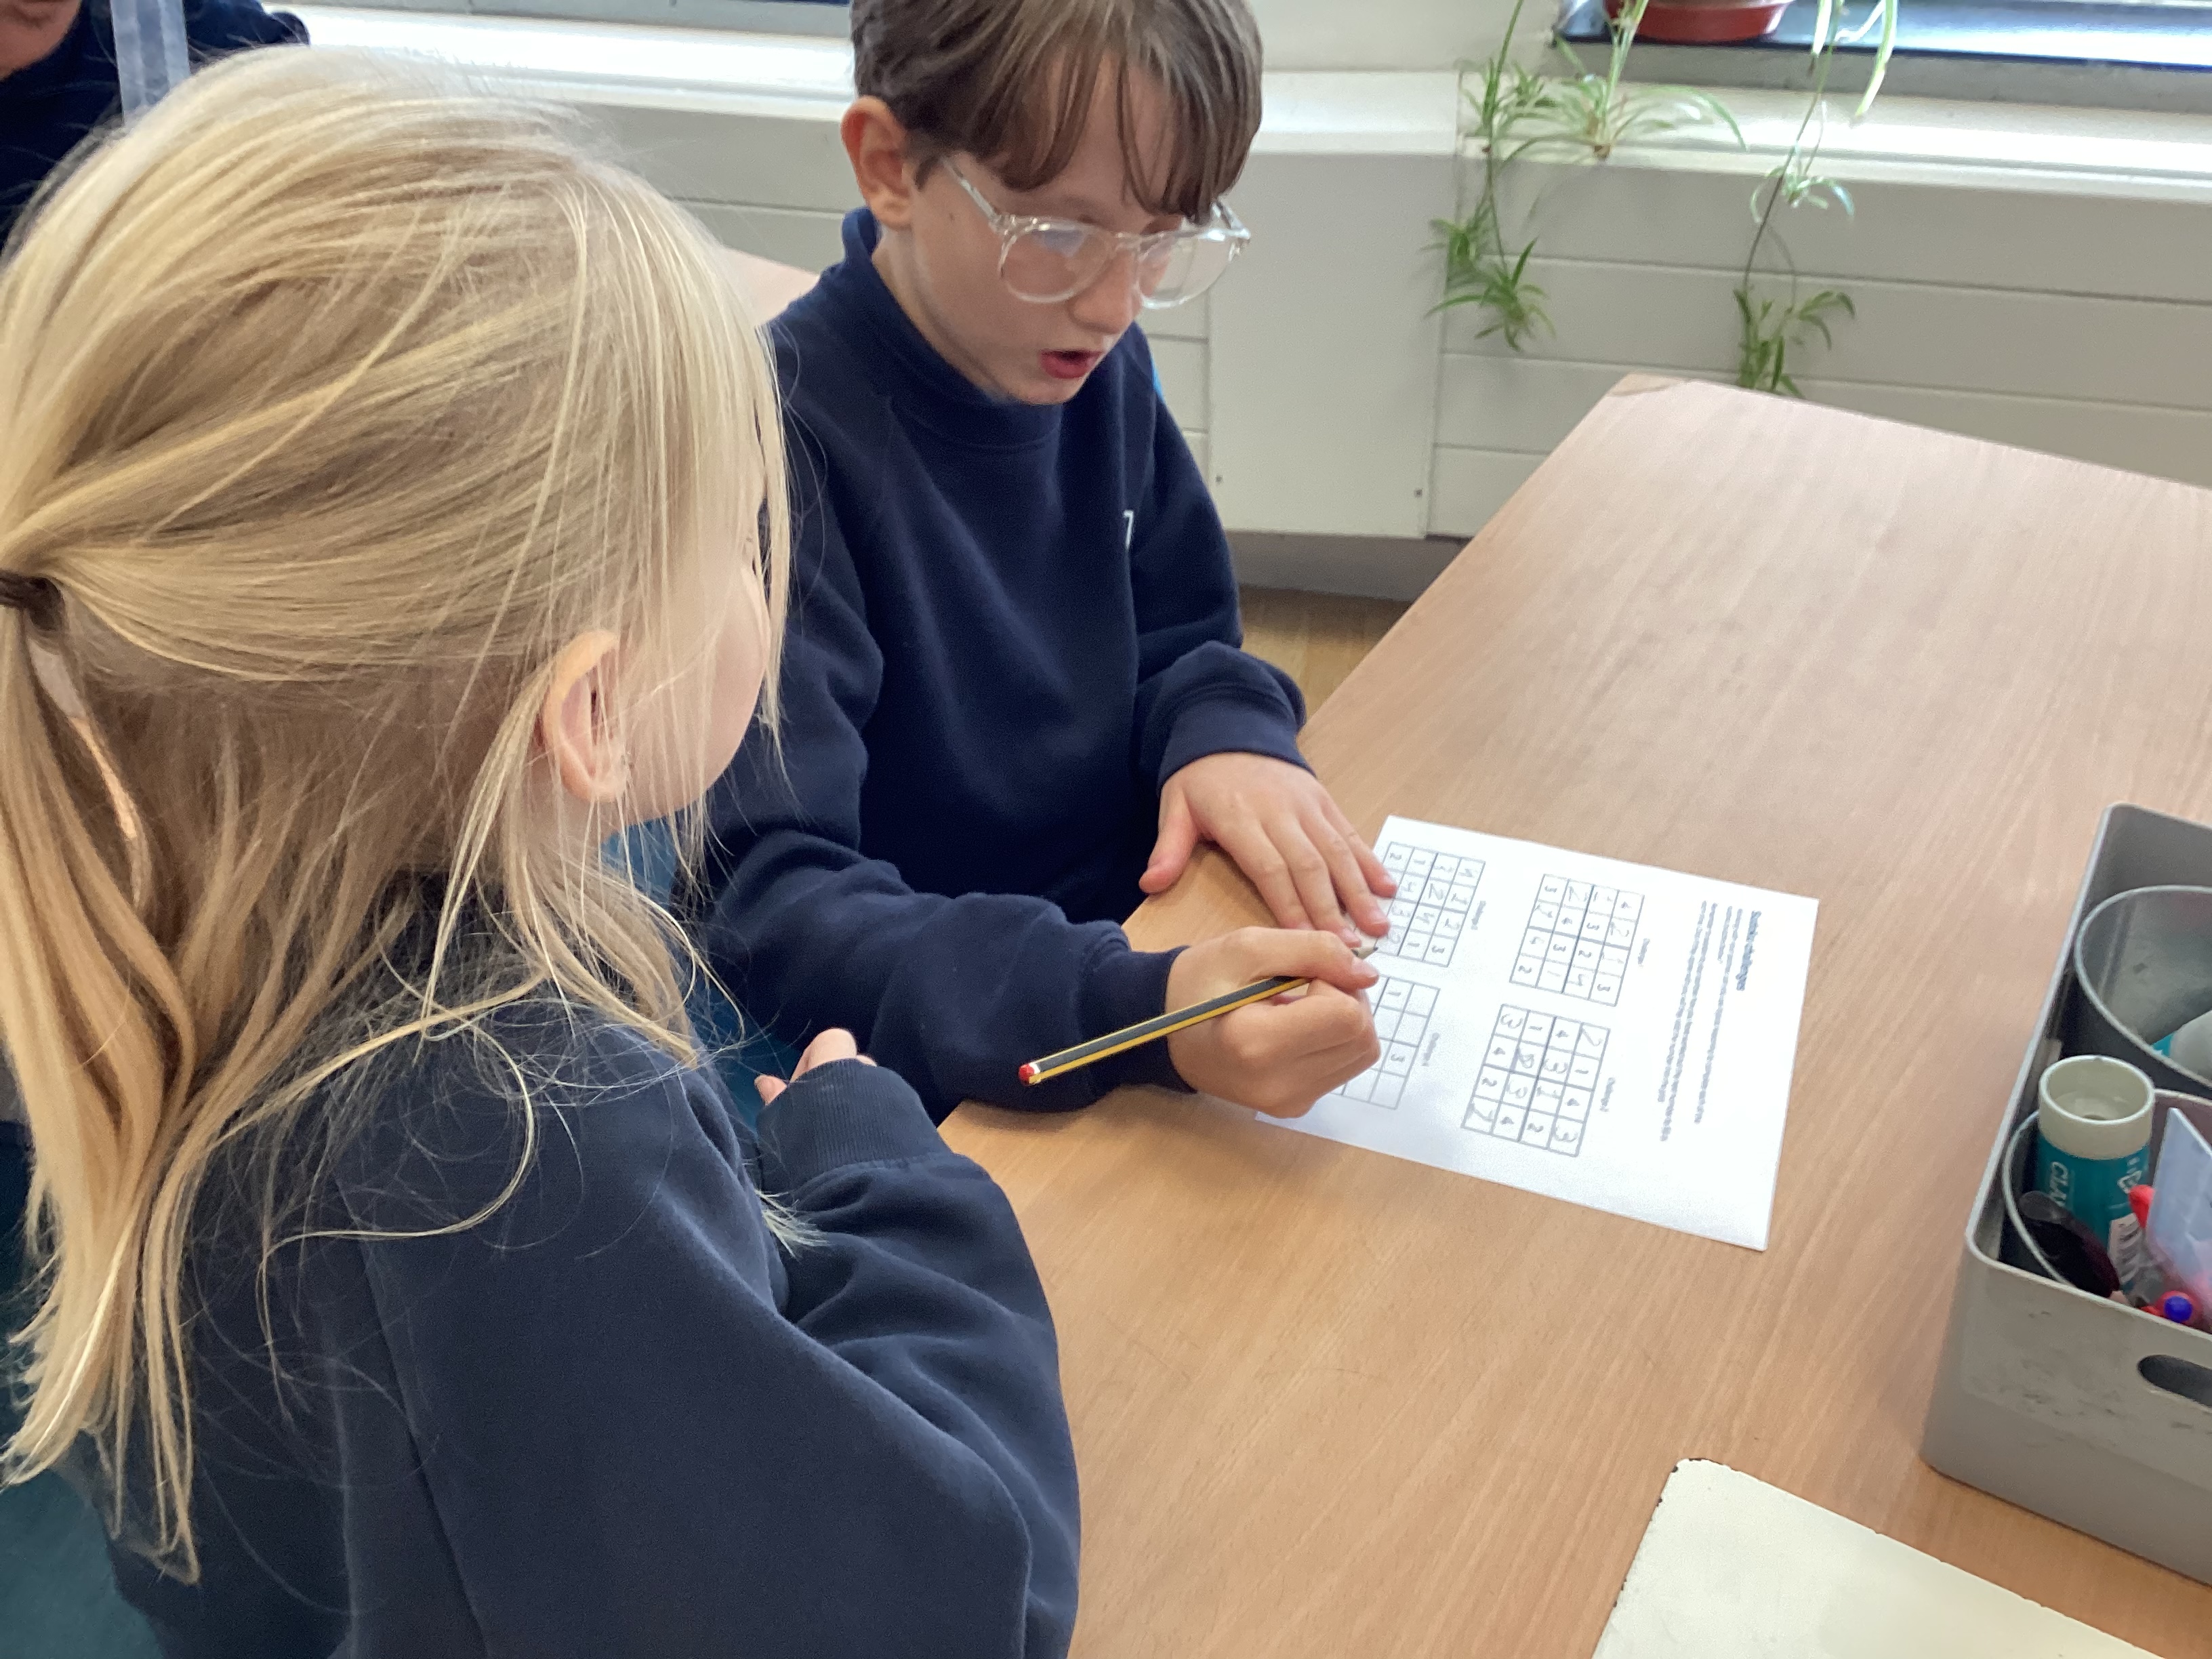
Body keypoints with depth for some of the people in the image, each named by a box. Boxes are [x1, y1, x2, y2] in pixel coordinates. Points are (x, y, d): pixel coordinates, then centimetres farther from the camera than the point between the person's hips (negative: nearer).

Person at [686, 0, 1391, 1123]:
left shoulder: (1096, 367, 0)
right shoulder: (779, 445, -22)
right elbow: (761, 911, -28)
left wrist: (1228, 734, -12)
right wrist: (1138, 1011, -42)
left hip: (1141, 963, 7)